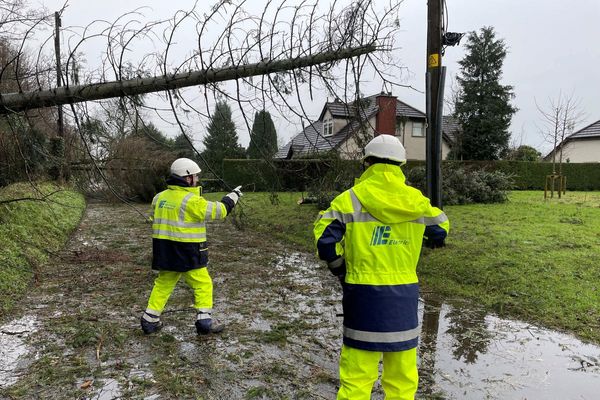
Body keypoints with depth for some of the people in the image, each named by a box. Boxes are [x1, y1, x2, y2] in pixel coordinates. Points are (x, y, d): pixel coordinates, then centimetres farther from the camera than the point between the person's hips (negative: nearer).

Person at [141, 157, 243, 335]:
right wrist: (233, 195, 1)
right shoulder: (191, 200, -17)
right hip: (187, 253, -7)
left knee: (162, 284, 19)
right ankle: (204, 321, 7)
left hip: (164, 251, 7)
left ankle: (150, 320, 23)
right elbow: (218, 210, -13)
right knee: (203, 284, 7)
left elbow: (156, 220, 17)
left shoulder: (159, 197, 6)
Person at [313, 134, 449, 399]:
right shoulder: (417, 200, 2)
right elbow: (441, 228, 19)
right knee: (402, 375, 16)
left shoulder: (350, 199, -8)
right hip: (404, 295, 3)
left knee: (357, 375, 6)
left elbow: (325, 241, -11)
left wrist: (340, 270, 6)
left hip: (364, 293, -3)